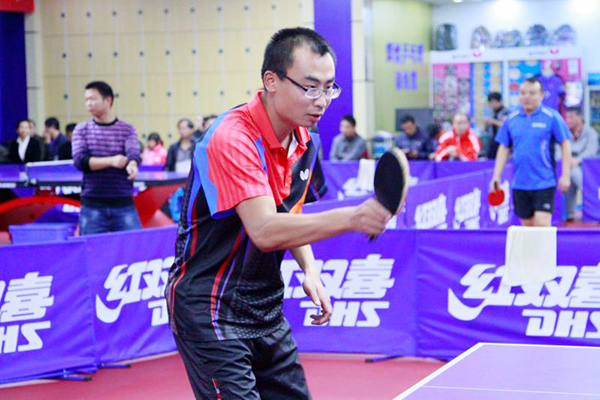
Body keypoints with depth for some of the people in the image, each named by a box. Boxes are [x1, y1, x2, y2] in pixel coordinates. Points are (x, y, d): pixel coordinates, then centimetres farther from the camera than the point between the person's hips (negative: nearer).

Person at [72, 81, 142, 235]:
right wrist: (111, 161, -20)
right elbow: (80, 160, -7)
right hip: (92, 205, 1)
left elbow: (133, 153, -13)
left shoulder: (127, 130, 6)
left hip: (124, 204, -1)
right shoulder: (81, 130, 8)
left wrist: (131, 165, -38)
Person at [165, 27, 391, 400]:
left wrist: (309, 269, 1)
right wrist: (352, 218, -40)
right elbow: (264, 230, -33)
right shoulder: (232, 138, -22)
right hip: (210, 309, -8)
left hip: (266, 309, 8)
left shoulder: (306, 142, 5)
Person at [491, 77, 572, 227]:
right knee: (527, 225, 10)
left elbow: (565, 145, -1)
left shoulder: (552, 116, -4)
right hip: (519, 184, 4)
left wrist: (565, 175, -6)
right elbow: (503, 148, 13)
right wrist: (496, 176, 7)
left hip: (544, 182, -4)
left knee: (542, 224, -13)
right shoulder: (511, 119, 7)